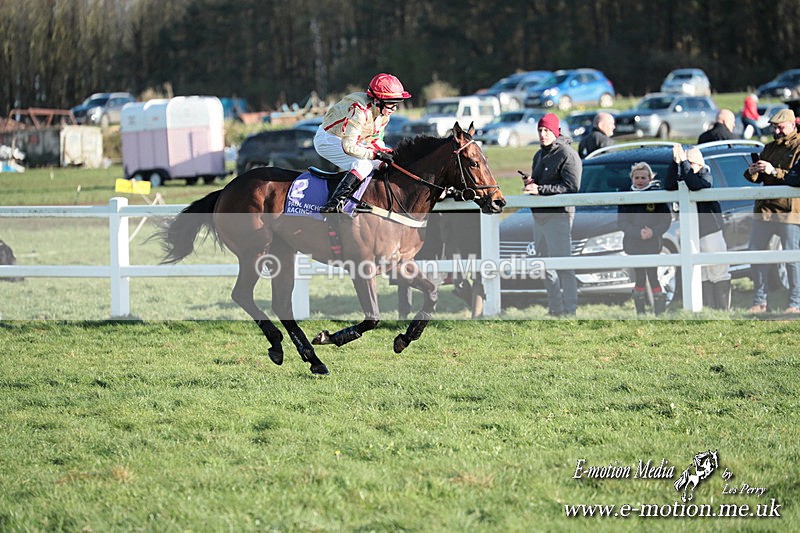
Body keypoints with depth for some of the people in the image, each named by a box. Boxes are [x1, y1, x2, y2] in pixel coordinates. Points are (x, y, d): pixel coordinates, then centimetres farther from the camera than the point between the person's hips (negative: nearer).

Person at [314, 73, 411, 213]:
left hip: (350, 141, 10)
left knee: (383, 164, 1)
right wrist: (376, 154, -31)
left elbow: (375, 141, 9)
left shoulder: (384, 116, -3)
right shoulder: (360, 112, -31)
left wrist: (387, 152, -12)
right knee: (363, 165, -30)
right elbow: (349, 147, -32)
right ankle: (333, 205, -37)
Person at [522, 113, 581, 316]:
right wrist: (529, 183, 6)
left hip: (559, 216, -9)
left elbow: (571, 186, -18)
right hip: (539, 215, 10)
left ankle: (569, 307, -10)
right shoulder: (539, 155, 19)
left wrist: (540, 189, -21)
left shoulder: (567, 155, -10)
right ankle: (554, 307, 18)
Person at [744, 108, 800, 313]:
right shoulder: (770, 148, 19)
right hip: (765, 208, 7)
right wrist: (751, 172, -5)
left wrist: (774, 172, -24)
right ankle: (759, 302, 13)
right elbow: (757, 178, 18)